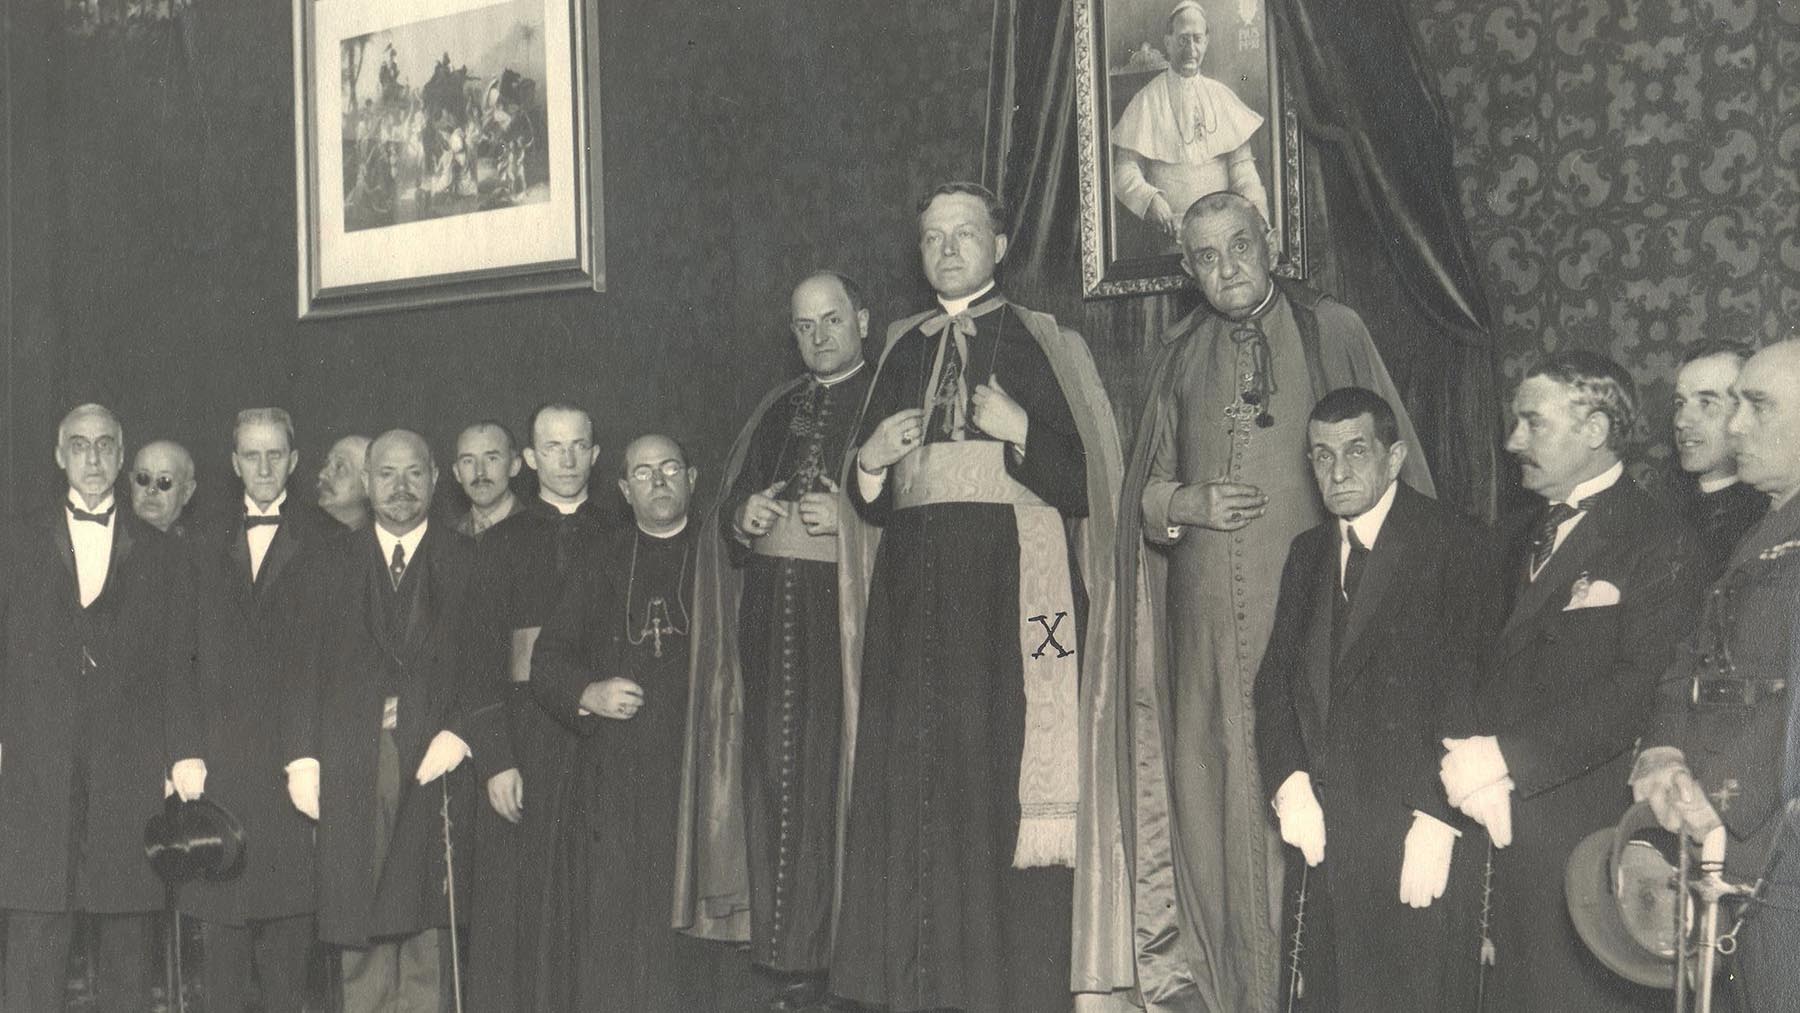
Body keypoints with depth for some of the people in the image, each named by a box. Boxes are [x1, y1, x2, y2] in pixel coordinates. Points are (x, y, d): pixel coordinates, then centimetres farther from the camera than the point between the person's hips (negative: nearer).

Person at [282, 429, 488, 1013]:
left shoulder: (466, 561, 10)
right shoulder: (334, 563, 15)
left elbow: (484, 662, 3)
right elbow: (308, 664, 9)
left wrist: (458, 733, -11)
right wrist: (302, 756, 0)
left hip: (433, 762, -1)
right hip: (350, 767, 1)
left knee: (427, 925, -3)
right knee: (359, 927, 0)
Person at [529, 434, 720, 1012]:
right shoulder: (598, 560, 17)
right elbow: (546, 664, 13)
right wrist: (588, 694, -5)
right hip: (612, 785, 2)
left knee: (688, 957, -8)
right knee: (607, 944, -5)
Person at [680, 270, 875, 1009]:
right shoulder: (777, 411, 21)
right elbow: (728, 514, 22)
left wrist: (848, 516, -17)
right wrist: (745, 516, 0)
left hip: (846, 606, -5)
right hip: (772, 608, 5)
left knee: (836, 773, -11)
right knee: (775, 777, 1)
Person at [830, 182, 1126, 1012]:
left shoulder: (1043, 344, 5)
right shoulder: (903, 352, 18)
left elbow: (1091, 482, -2)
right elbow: (870, 504, 20)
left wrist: (1019, 431, -15)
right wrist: (870, 460, -1)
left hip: (1013, 585, -4)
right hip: (914, 589, 4)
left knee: (1009, 780, -8)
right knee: (908, 780, 0)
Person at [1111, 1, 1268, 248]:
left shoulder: (1221, 96, 15)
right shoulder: (1146, 101, 4)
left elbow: (1241, 163, 11)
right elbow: (1125, 172, -2)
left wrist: (1254, 205, -8)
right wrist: (1150, 200, -22)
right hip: (1172, 227, -4)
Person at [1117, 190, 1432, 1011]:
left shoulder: (1332, 332, 4)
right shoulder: (1180, 355, 14)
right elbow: (1145, 488, 17)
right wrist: (1190, 503, -4)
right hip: (1207, 611, 3)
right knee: (1213, 781, 1)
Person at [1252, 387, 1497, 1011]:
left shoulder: (1455, 548, -5)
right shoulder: (1308, 552, 16)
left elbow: (1468, 694, -11)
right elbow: (1275, 678, 12)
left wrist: (1435, 821, -17)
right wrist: (1288, 783, -4)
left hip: (1416, 842, -5)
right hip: (1323, 835, 5)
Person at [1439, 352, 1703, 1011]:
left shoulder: (1659, 541, -5)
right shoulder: (1519, 536, 19)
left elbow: (1637, 690, -16)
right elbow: (1488, 671, 12)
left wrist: (1507, 757, -18)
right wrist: (1473, 764, -7)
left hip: (1585, 833, -6)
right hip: (1494, 826, 6)